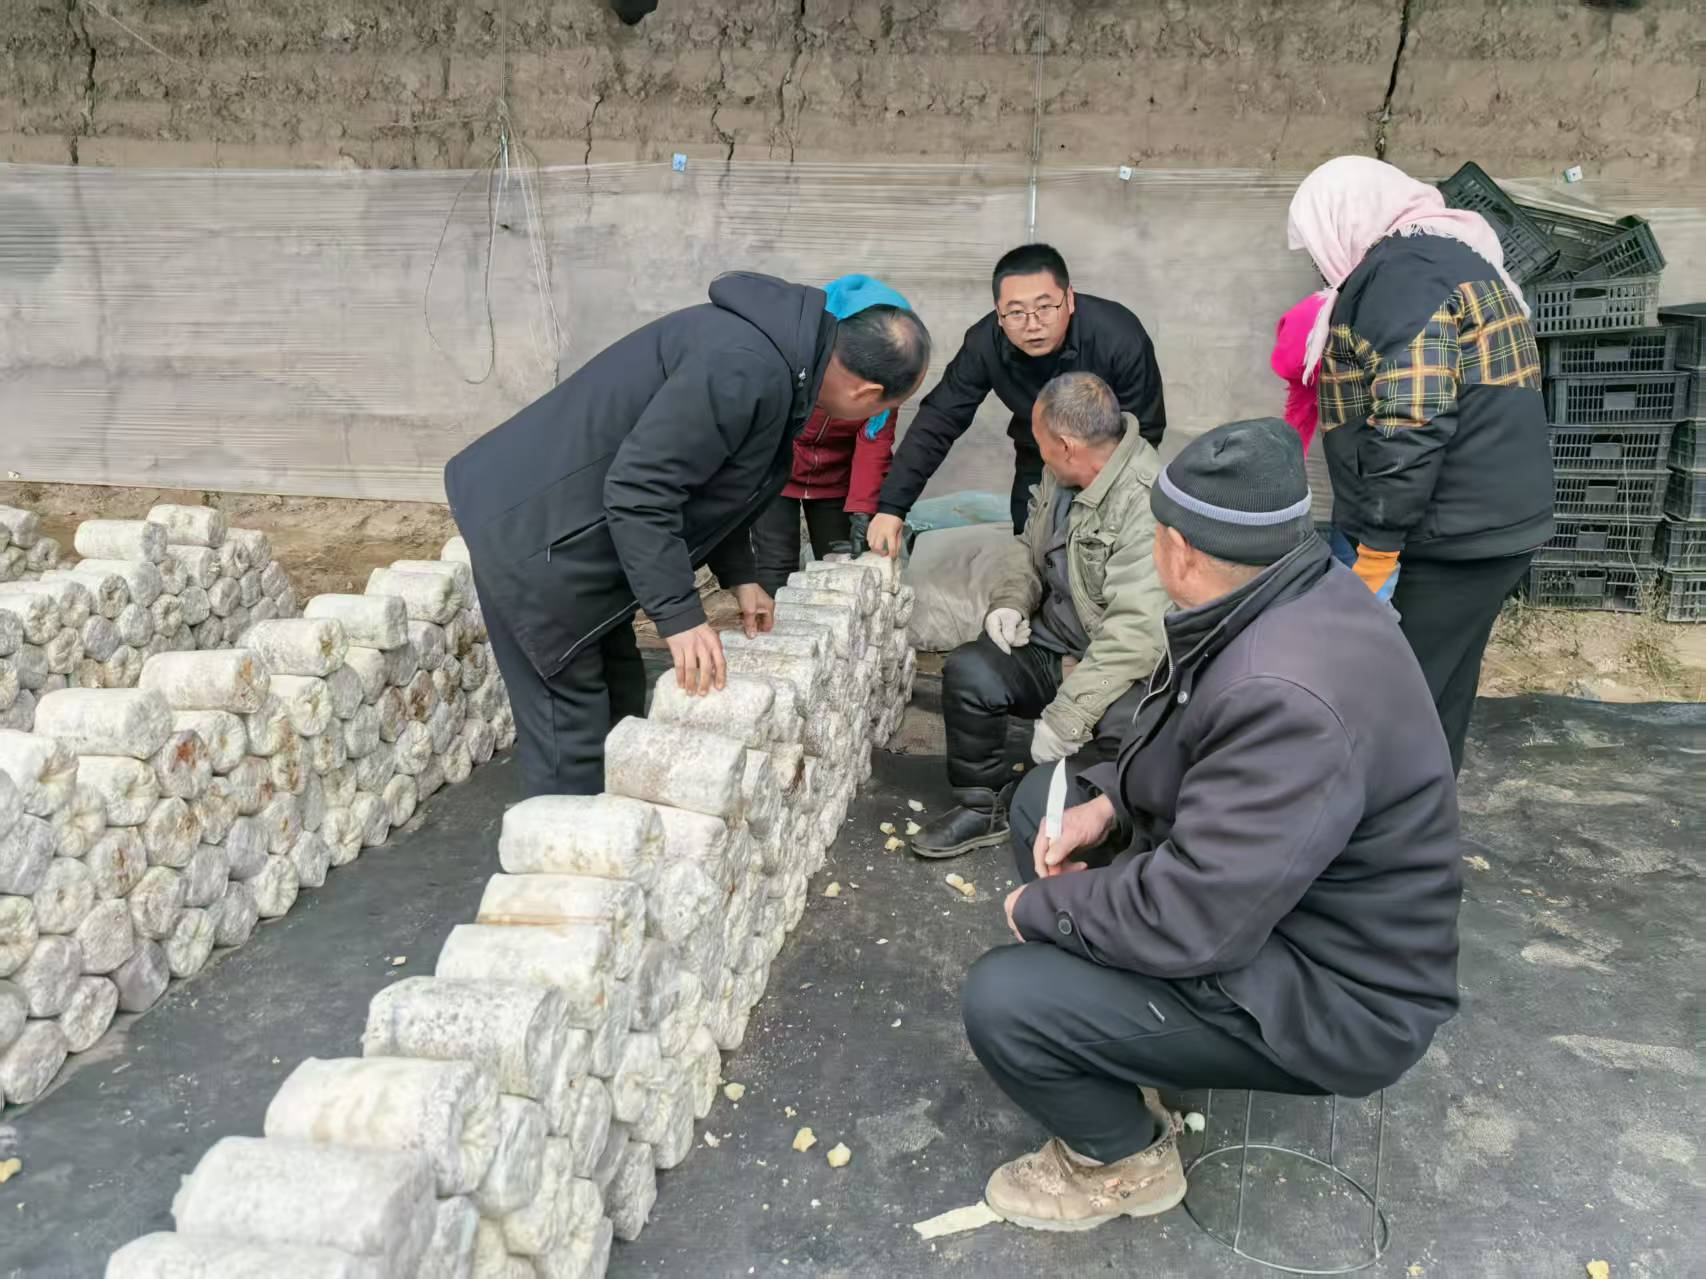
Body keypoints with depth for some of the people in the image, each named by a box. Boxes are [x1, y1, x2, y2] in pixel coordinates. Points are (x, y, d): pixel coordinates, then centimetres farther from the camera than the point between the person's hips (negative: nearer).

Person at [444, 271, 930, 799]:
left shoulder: (778, 351, 6)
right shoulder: (749, 370, -27)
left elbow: (703, 478, 17)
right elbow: (639, 490, -27)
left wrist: (739, 576, 16)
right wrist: (680, 615, -24)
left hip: (572, 526, 10)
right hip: (536, 536, -10)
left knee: (620, 706, 16)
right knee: (572, 740, -4)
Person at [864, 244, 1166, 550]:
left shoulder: (1120, 339, -34)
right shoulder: (984, 344, -26)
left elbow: (1145, 432, -22)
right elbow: (939, 419, -21)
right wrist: (892, 507, -29)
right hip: (1038, 459, 2)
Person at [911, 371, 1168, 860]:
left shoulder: (1149, 503, -24)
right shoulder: (1061, 477, 0)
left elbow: (1136, 633, -30)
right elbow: (1028, 545, 19)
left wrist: (1065, 717, -30)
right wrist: (1010, 600, -3)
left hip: (1120, 668, -6)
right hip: (1053, 645, 7)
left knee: (1124, 723, -36)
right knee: (967, 670, -17)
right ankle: (983, 806, 3)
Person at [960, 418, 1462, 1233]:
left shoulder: (1289, 698, -36)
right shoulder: (1293, 593, -5)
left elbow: (1186, 922, -32)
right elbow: (1197, 747, 13)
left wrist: (1039, 907, -15)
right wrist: (1108, 803, -2)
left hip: (1329, 990, -9)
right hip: (1248, 878, 10)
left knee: (1001, 1003, -20)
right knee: (1045, 797, 13)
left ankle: (1125, 1163, 11)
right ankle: (1108, 1032, 24)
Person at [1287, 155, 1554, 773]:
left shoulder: (1403, 276, -16)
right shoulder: (1448, 258, 18)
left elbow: (1410, 428, -24)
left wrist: (1376, 549, -20)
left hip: (1448, 541, -10)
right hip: (1490, 525, 10)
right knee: (1436, 696, 18)